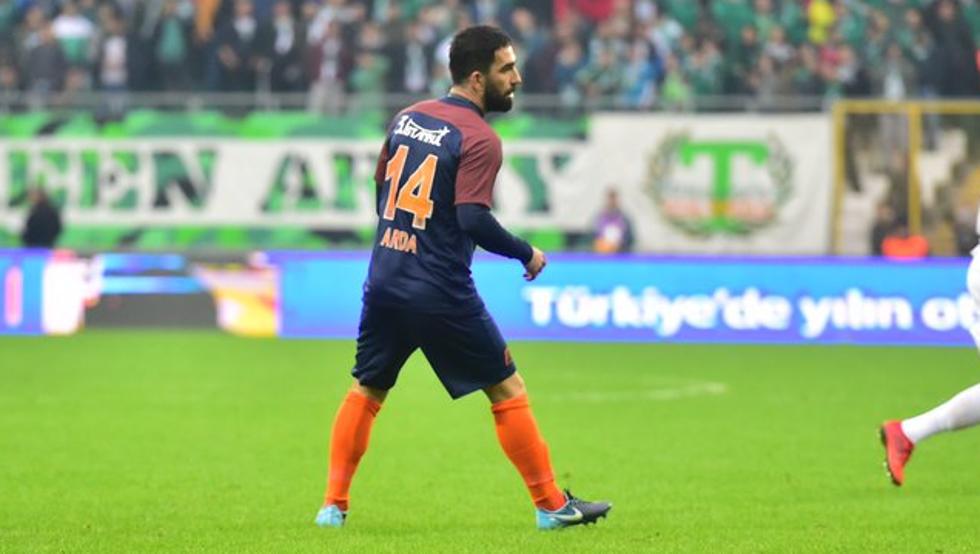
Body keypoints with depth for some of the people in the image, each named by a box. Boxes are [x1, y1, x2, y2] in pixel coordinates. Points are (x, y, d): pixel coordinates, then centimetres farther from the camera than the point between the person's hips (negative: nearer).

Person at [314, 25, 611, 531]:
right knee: (508, 392, 5)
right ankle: (551, 505, 9)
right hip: (442, 295, -6)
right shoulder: (479, 139, -13)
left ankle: (333, 504, 14)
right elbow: (474, 220, -23)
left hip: (384, 284, 6)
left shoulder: (406, 119, 9)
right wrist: (527, 254, -9)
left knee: (364, 393, 19)